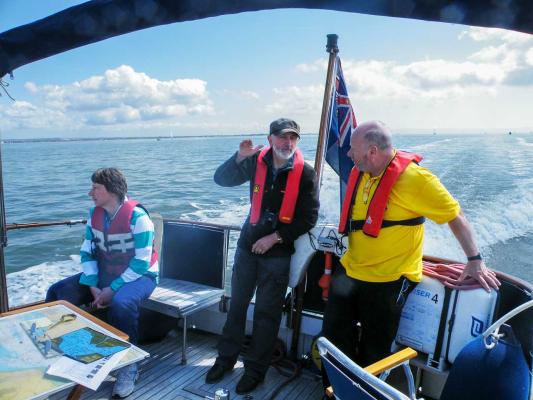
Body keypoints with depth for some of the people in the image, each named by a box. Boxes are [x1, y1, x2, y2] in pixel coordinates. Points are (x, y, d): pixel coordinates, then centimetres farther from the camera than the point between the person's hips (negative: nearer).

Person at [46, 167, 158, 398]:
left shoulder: (137, 216, -21)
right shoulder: (95, 213, 2)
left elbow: (142, 263, -22)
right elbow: (87, 252, 3)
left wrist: (112, 289, -22)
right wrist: (93, 286, -11)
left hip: (139, 275, -7)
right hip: (104, 274, 7)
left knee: (121, 304, -37)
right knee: (58, 292, -4)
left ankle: (128, 367, -17)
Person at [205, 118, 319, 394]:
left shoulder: (306, 174, -10)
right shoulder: (257, 162, -2)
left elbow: (308, 219, -10)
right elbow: (221, 179, 2)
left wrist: (274, 237, -13)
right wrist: (240, 157, -14)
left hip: (279, 251, -3)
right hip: (248, 244, 3)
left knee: (267, 312, 5)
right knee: (237, 304, 13)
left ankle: (256, 369, 23)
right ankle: (227, 358, 30)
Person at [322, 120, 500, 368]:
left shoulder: (412, 177, -20)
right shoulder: (360, 172, 1)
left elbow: (455, 216, -13)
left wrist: (475, 260, -12)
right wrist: (336, 235, 12)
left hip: (389, 280, -7)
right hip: (350, 269, 7)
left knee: (375, 352, 11)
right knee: (334, 338, 15)